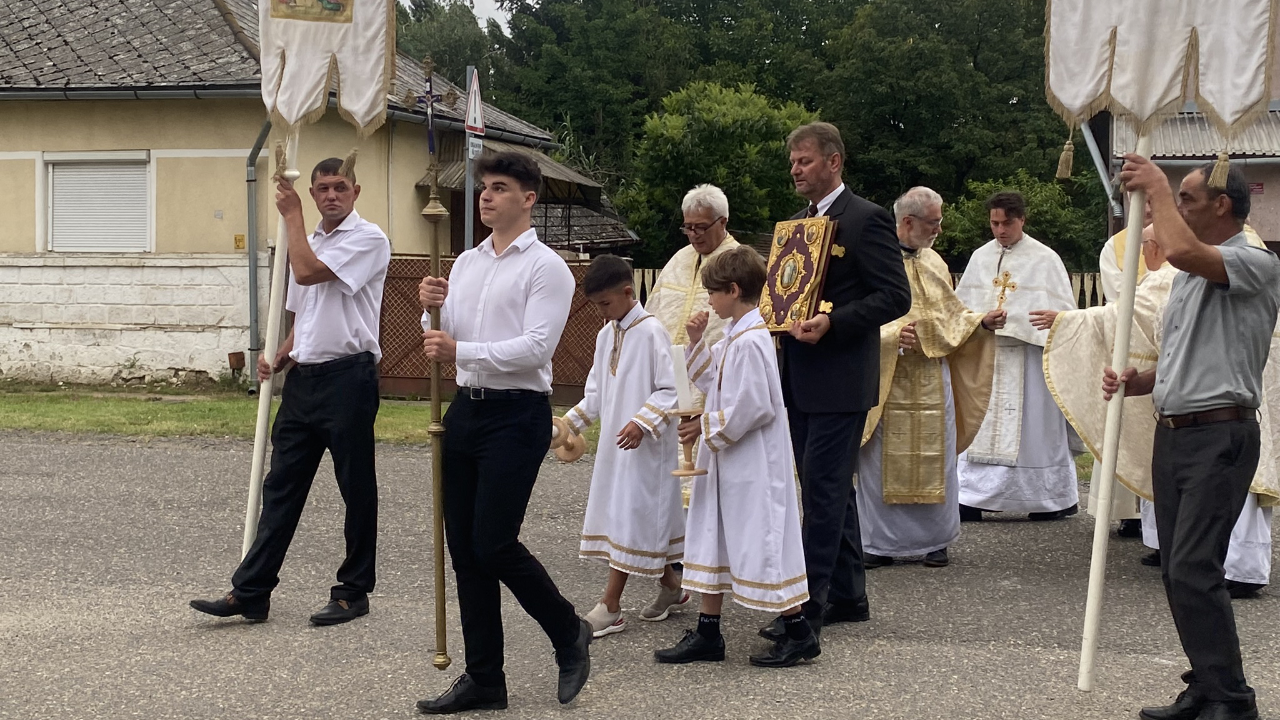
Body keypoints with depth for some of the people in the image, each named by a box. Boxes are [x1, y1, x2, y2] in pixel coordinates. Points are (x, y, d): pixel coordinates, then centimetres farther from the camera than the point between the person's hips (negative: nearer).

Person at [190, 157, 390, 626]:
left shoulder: (368, 239, -7)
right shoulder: (312, 242, 19)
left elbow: (306, 272, -20)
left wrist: (291, 214, -8)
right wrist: (279, 359, 9)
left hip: (347, 376, -8)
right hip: (304, 377, 8)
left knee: (356, 489, 3)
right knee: (281, 486, 6)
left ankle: (353, 592, 14)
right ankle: (250, 592, 9)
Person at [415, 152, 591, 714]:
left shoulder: (546, 267, -7)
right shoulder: (466, 263, 15)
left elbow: (536, 348, -18)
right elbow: (442, 341, 17)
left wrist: (461, 351, -22)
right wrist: (434, 308, -3)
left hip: (517, 415, -7)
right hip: (466, 409, 8)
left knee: (493, 543, -10)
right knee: (464, 548, 7)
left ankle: (569, 633, 15)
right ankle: (484, 678, 17)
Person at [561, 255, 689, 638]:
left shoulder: (651, 332, -13)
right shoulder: (606, 335, 11)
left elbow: (671, 390, -15)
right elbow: (596, 394, 17)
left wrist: (642, 422, -24)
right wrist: (570, 423, 7)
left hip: (644, 447, -9)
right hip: (613, 443, 9)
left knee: (632, 519, -5)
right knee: (619, 516, 13)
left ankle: (610, 606, -4)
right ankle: (670, 586, 27)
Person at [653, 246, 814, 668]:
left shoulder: (750, 342, -20)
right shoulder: (734, 338, 10)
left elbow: (752, 407, -24)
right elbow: (714, 381, 21)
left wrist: (706, 427, -14)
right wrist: (698, 343, 9)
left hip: (752, 464, -11)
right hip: (727, 461, 11)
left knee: (762, 543, -3)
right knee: (715, 539, 13)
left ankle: (799, 634, 8)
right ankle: (707, 634, 20)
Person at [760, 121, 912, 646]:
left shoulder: (866, 219, -9)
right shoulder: (796, 223, 17)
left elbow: (895, 297, -14)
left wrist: (832, 322, -23)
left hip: (840, 380, -9)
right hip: (800, 379, 9)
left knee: (823, 487, -8)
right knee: (830, 487, 14)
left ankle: (810, 602, -4)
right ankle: (848, 596, 22)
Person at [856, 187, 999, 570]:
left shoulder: (934, 263, 13)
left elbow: (952, 314, 18)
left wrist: (982, 321, 2)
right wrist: (891, 336, -23)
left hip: (931, 381, 5)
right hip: (885, 380, -5)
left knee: (934, 460, 6)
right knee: (883, 461, 0)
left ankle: (934, 540, 15)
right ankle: (879, 542, 9)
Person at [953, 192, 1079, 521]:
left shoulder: (1045, 259, -2)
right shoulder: (980, 257, 11)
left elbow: (1064, 309, -2)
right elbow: (960, 303, 18)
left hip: (1027, 357, -4)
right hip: (984, 355, 4)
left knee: (1033, 427, 0)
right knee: (980, 427, 2)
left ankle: (1055, 499, 11)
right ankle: (972, 498, 3)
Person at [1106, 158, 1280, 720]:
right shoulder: (1189, 276, 20)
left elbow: (1181, 249, -29)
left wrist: (1156, 186, -13)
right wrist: (1139, 382, 7)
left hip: (1219, 435, -9)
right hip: (1173, 433, 9)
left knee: (1193, 570, -15)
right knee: (1178, 571, 9)